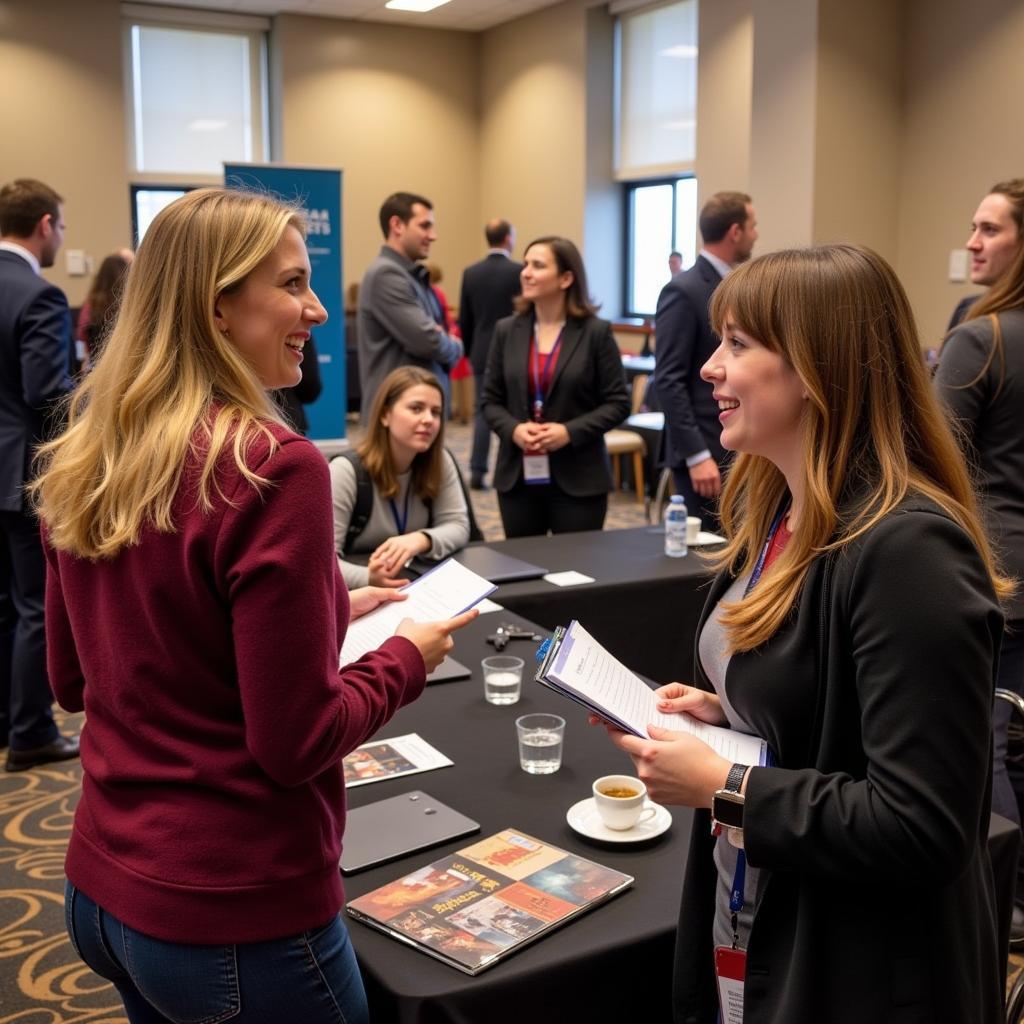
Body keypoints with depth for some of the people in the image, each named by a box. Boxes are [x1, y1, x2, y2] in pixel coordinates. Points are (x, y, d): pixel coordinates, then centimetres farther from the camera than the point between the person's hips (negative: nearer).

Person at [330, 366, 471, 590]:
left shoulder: (441, 463, 0)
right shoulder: (347, 470, -15)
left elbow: (458, 527, -3)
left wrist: (421, 540, -25)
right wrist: (368, 578, -40)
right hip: (361, 594, -3)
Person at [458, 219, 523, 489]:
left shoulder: (470, 272, 4)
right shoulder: (519, 271, -11)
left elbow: (464, 318, 8)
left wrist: (469, 351, 19)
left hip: (482, 353, 4)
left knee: (483, 411, 9)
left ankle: (477, 472, 4)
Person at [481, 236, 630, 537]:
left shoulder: (596, 332, -3)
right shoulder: (507, 331, 6)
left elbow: (618, 403, -3)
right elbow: (491, 401, 9)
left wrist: (570, 432, -17)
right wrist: (513, 429, -12)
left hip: (577, 479, -3)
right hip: (517, 476, 3)